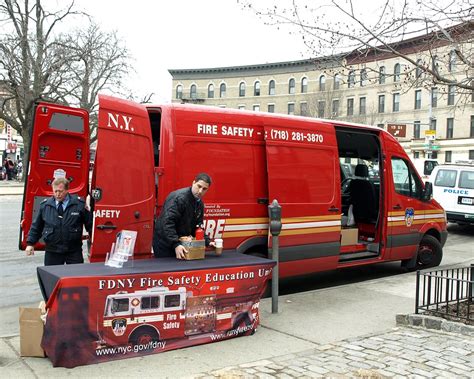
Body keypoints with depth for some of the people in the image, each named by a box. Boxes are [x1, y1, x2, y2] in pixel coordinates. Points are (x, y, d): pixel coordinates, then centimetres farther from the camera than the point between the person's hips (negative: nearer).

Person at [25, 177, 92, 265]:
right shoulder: (44, 205, 4)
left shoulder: (79, 204, -3)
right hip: (52, 252, 2)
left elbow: (89, 224, 2)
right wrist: (30, 243, 7)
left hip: (74, 252, -1)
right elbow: (36, 226, 13)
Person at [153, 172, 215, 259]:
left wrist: (207, 241, 0)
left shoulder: (199, 203, 6)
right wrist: (176, 245, -36)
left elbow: (197, 227, 14)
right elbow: (167, 223, -30)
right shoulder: (178, 197, -21)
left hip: (183, 243, 8)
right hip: (165, 244, -8)